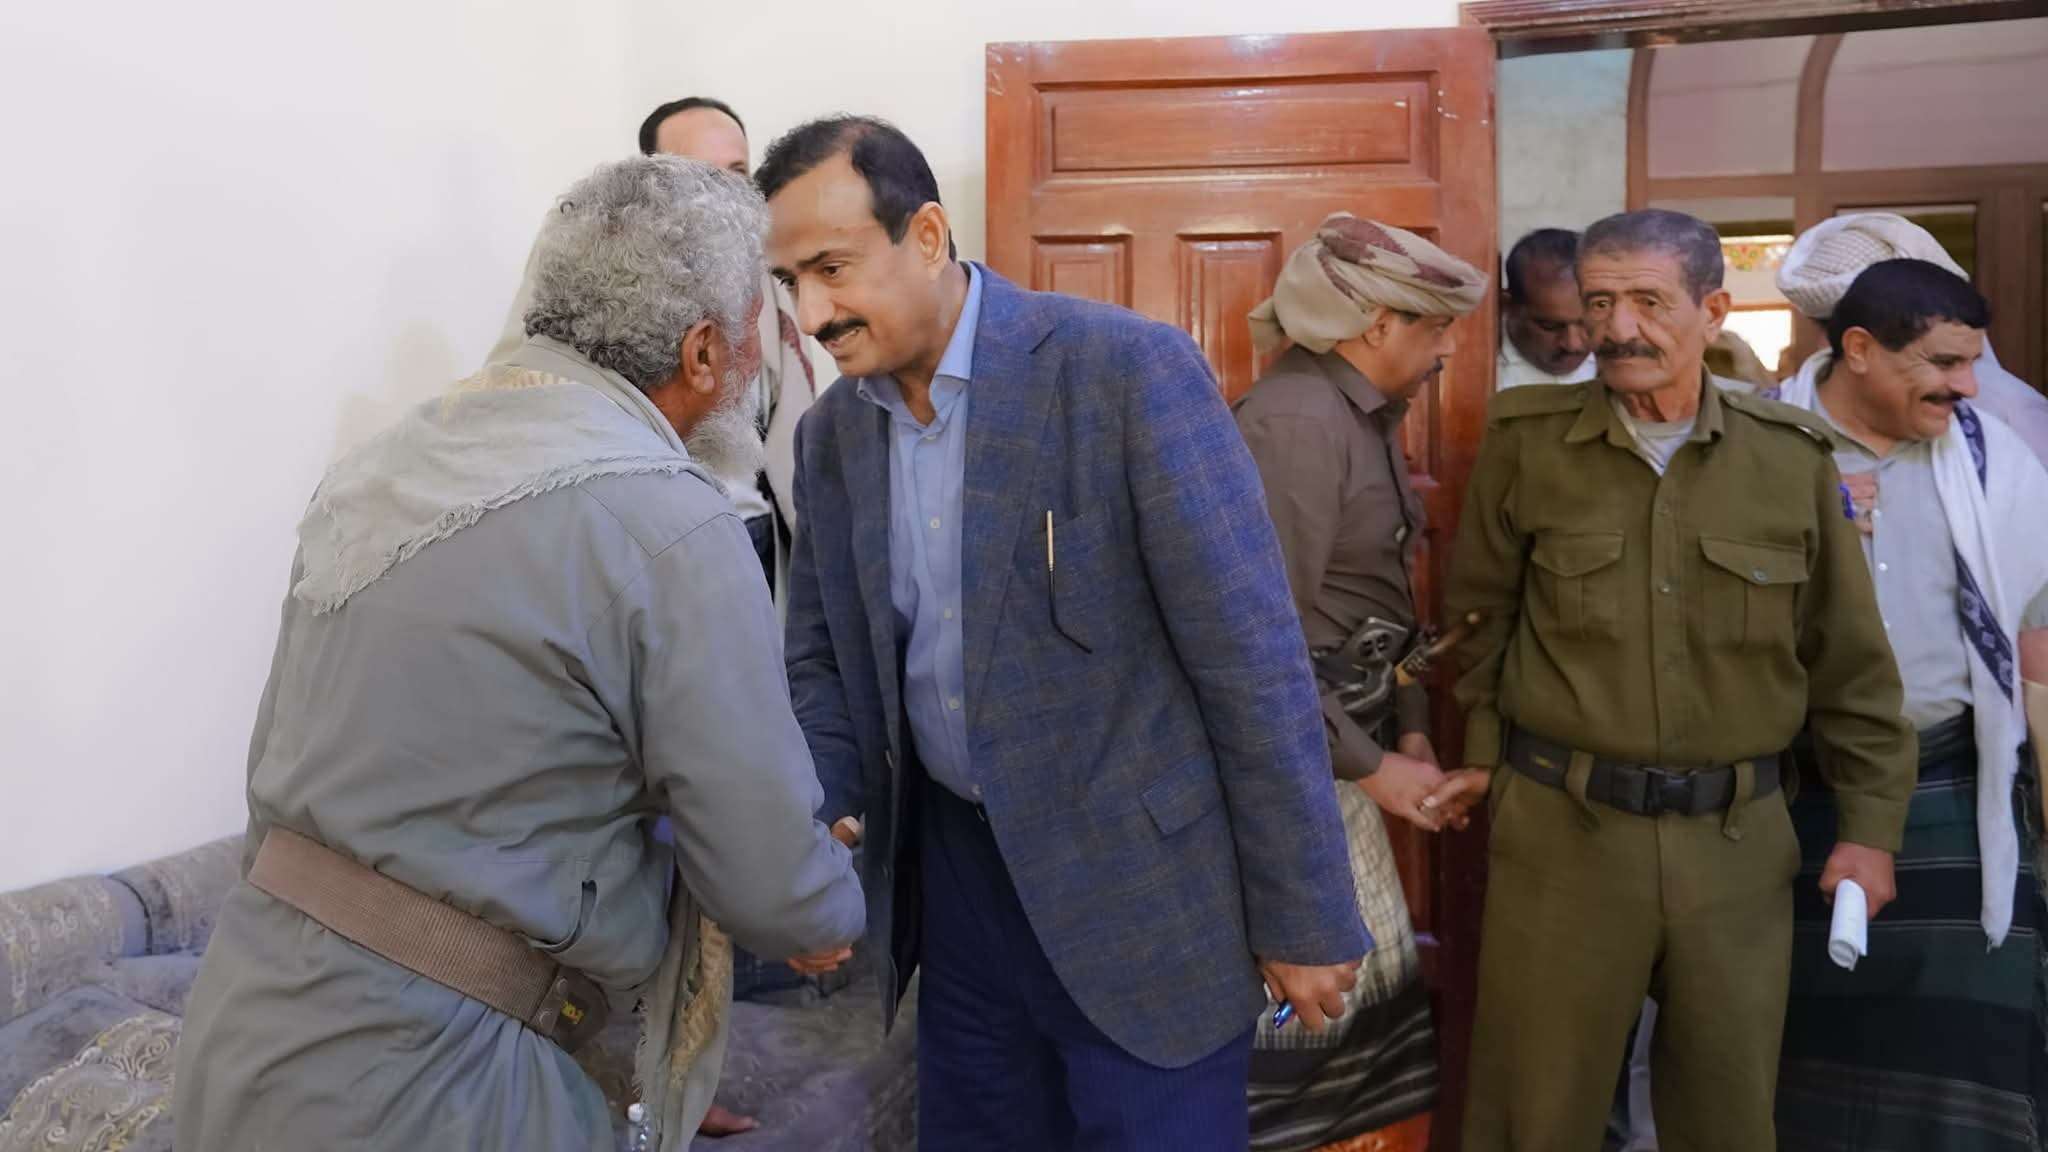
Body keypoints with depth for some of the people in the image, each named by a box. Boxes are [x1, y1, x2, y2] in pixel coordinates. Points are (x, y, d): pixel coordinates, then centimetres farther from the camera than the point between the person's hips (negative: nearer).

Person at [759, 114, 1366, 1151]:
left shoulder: (1130, 369, -17)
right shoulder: (829, 433, 2)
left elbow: (1253, 656, -16)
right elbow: (822, 661, 10)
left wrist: (1303, 916, -12)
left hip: (1139, 891, -5)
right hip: (954, 872, 6)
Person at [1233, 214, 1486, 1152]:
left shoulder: (1361, 417, 13)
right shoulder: (1297, 420, -18)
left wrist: (1409, 727, 7)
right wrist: (1372, 765, -15)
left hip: (1333, 745, 10)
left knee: (1360, 997, 16)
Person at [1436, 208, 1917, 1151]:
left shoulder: (1793, 458, 0)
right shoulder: (1526, 440, -4)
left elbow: (1849, 660, 6)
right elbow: (1481, 614, 6)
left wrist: (1870, 823, 5)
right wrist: (1481, 750, 4)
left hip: (1738, 835, 2)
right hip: (1560, 826, -1)